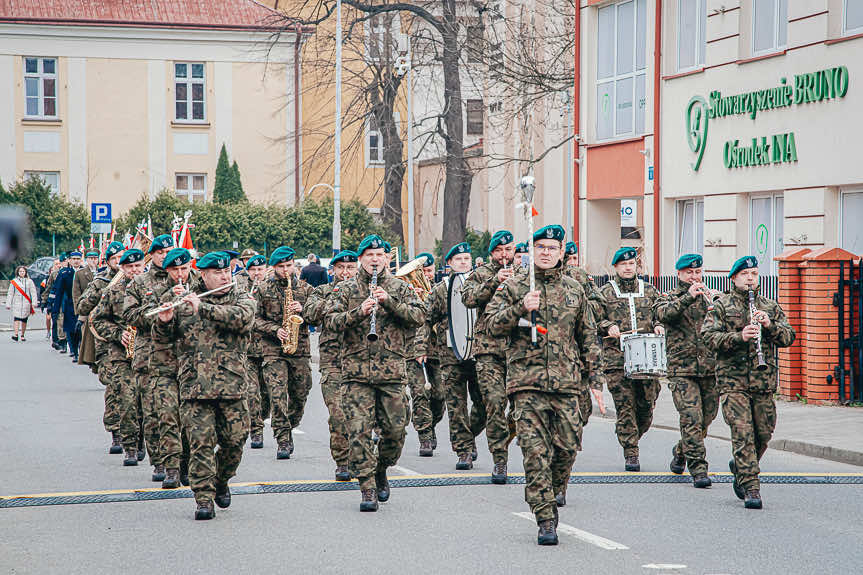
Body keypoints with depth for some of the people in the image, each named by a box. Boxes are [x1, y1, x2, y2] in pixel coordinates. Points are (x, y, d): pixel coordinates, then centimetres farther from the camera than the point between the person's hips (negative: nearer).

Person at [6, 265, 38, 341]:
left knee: (24, 319, 2)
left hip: (26, 303, 1)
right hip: (16, 303, -1)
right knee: (16, 318, -14)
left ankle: (22, 335, 11)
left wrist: (34, 303, -6)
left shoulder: (29, 281, 8)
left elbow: (33, 292, 4)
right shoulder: (14, 281, 8)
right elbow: (10, 293, 9)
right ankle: (16, 335, -21)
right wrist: (8, 304, 5)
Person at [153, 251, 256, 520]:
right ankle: (203, 499, -4)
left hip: (232, 385, 0)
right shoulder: (184, 302, 12)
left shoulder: (242, 299, 8)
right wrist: (164, 321, -9)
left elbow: (243, 318, -16)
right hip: (194, 385, 0)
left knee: (234, 440, 4)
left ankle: (221, 482, 30)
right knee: (201, 442, -7)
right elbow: (162, 338, 14)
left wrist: (204, 308, -21)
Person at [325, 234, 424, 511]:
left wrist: (389, 301, -15)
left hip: (392, 370, 1)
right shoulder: (346, 289, 8)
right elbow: (331, 321, -1)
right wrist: (358, 312, -16)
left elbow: (418, 317, -3)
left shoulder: (400, 288, 9)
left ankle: (381, 471, 29)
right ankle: (368, 488, -2)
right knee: (359, 430, -7)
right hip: (356, 369, -1)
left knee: (395, 429, 3)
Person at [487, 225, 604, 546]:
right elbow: (493, 324, -2)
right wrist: (521, 308, -17)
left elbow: (588, 336, 19)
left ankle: (549, 498, 25)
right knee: (536, 452, -7)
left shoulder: (574, 291, 14)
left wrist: (595, 376, 13)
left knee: (567, 447, 0)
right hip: (527, 380, -3)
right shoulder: (514, 287, 6)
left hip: (566, 383, 3)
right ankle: (546, 520, -6)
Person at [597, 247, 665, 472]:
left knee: (646, 405, 2)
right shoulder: (605, 293, 7)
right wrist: (607, 326, -12)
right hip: (617, 358, -2)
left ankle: (632, 439, 27)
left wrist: (658, 326, 0)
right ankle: (630, 453, -1)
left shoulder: (649, 291, 15)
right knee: (625, 407, -5)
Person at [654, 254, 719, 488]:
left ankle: (681, 451, 36)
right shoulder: (668, 299, 7)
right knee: (691, 418, -13)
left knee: (706, 419, 10)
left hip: (710, 369, 3)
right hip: (681, 369, -3)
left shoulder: (710, 297, 13)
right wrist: (688, 297, -28)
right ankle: (698, 469, -11)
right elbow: (664, 314, -17)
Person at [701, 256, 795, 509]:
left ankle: (740, 467, 35)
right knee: (743, 434, -12)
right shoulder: (721, 306, 4)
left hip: (764, 382, 4)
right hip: (732, 381, -4)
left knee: (763, 433, 8)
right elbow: (709, 337, -8)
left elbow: (788, 338, 7)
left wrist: (769, 325, -12)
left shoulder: (771, 307, 14)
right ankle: (751, 489, -11)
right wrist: (739, 337, -21)